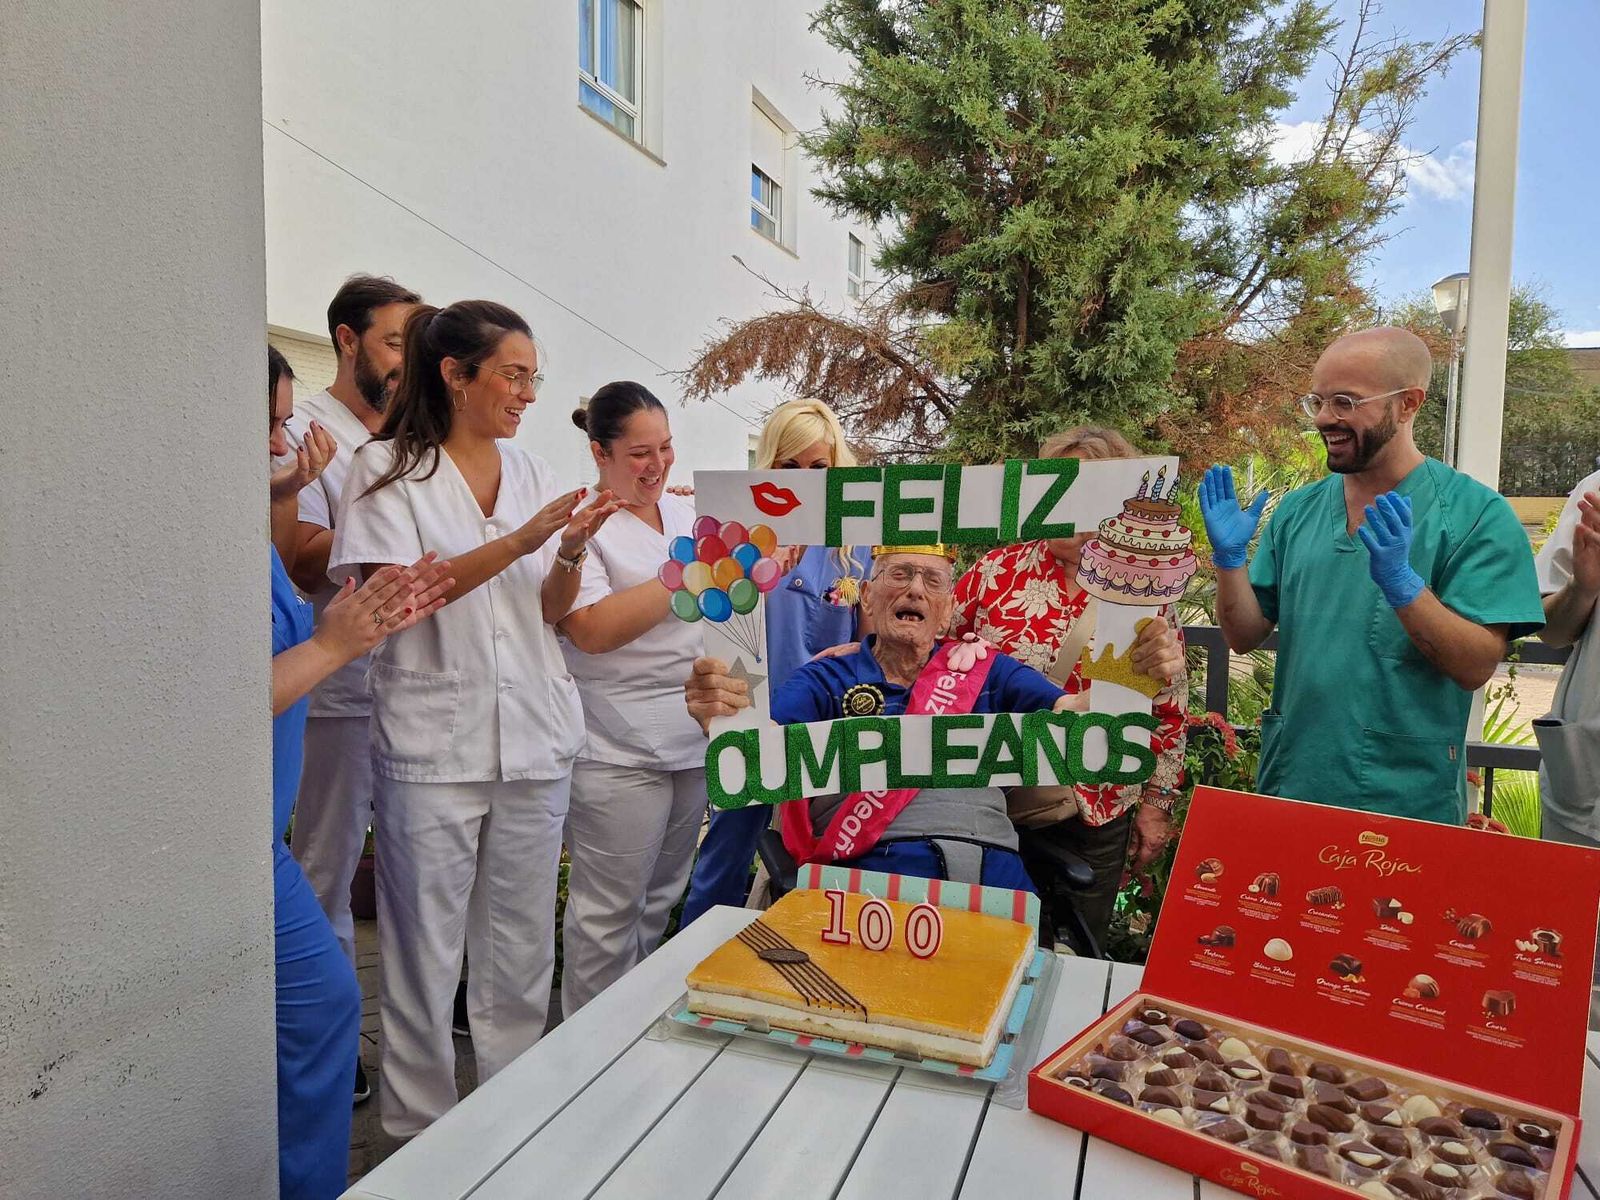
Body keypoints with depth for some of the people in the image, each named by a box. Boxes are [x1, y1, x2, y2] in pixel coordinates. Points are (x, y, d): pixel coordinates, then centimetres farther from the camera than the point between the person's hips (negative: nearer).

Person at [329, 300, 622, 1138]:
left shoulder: (529, 470, 11)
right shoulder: (386, 468, -2)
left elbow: (552, 610, 11)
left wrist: (571, 551, -10)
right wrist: (515, 542, -19)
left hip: (534, 737, 5)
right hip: (434, 743, -4)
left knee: (522, 950, 12)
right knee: (426, 951, 5)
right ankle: (419, 1130, 24)